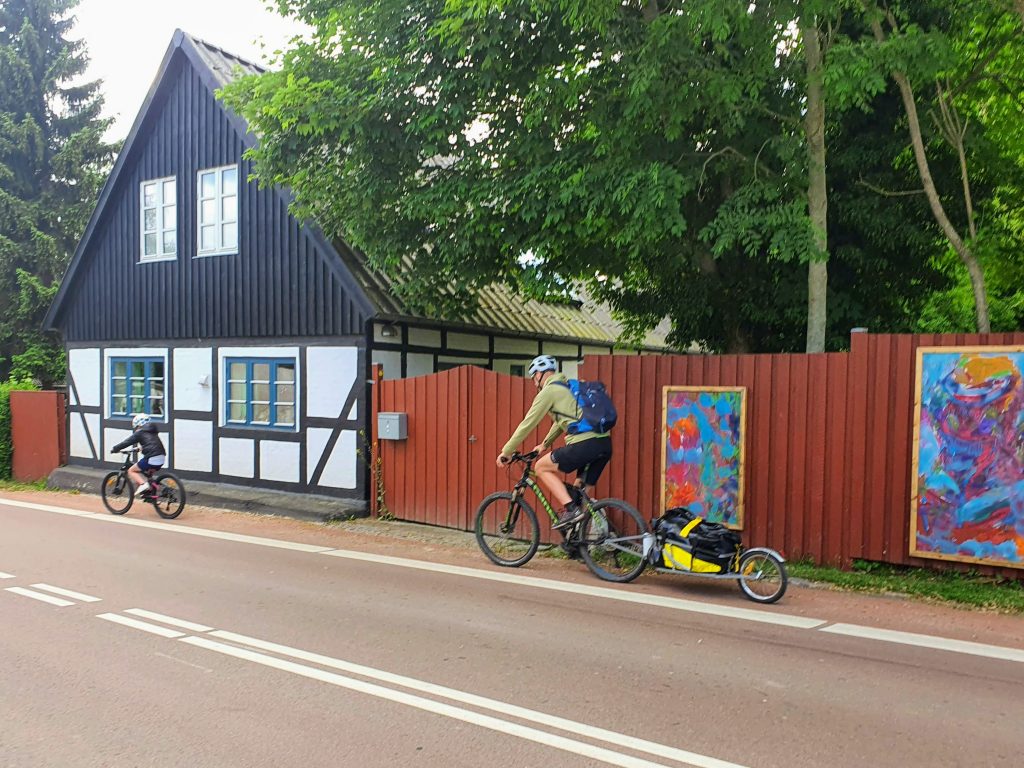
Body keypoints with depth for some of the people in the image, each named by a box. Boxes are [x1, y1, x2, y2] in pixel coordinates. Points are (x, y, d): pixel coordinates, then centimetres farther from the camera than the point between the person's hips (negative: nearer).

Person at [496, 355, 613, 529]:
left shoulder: (548, 391, 2)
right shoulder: (570, 387, 27)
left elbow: (527, 424, 4)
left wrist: (506, 452, 12)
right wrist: (545, 444, 46)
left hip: (583, 444, -8)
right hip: (605, 443, 8)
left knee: (541, 467, 9)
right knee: (584, 492, 19)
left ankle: (570, 509, -3)